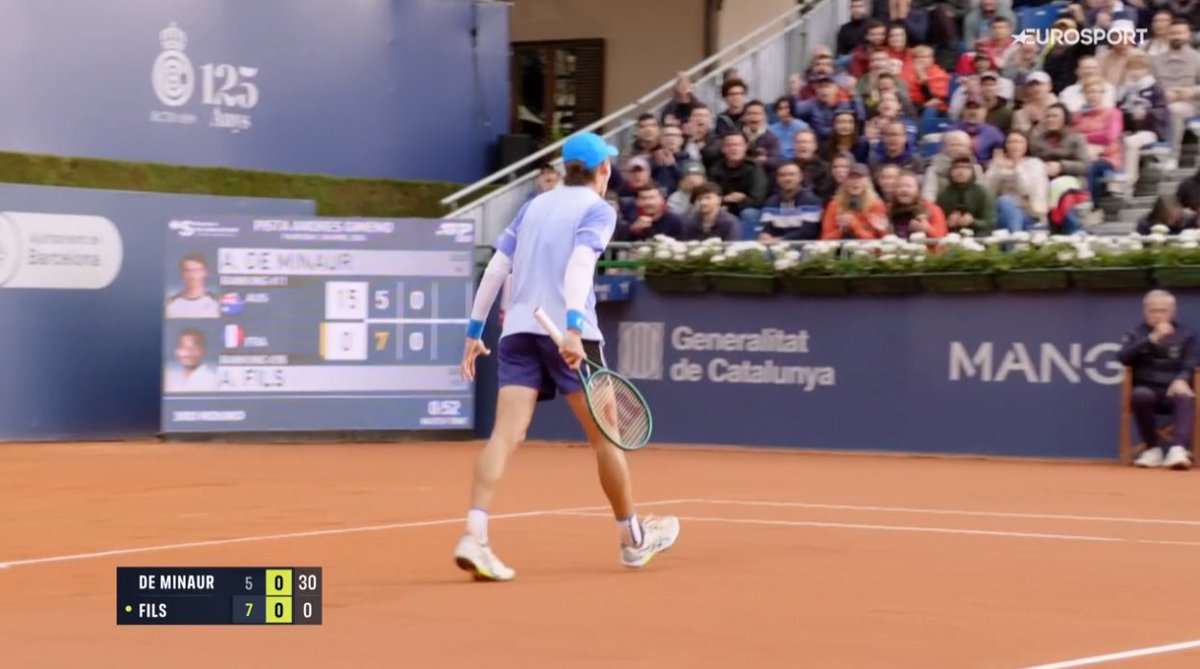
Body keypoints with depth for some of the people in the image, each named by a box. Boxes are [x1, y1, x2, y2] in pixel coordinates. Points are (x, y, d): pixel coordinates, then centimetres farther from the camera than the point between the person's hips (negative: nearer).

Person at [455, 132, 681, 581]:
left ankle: (474, 536, -27)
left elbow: (495, 270, 14)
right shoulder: (598, 210, 1)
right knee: (604, 434, 11)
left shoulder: (534, 207, 19)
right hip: (566, 333, -5)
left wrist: (475, 331, 19)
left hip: (518, 329, 5)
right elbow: (579, 265, -17)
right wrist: (573, 329, -28)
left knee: (506, 432, -8)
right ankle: (633, 538, 25)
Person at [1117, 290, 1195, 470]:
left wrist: (1181, 380, -21)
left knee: (1184, 398, -35)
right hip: (1148, 389, 0)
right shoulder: (1136, 334, 12)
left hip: (1173, 390, 0)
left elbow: (1189, 365, 3)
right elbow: (1123, 357, -7)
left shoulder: (1185, 335, 14)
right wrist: (1152, 339, -17)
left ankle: (1178, 449, -53)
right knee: (1140, 395, -36)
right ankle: (1153, 449, -22)